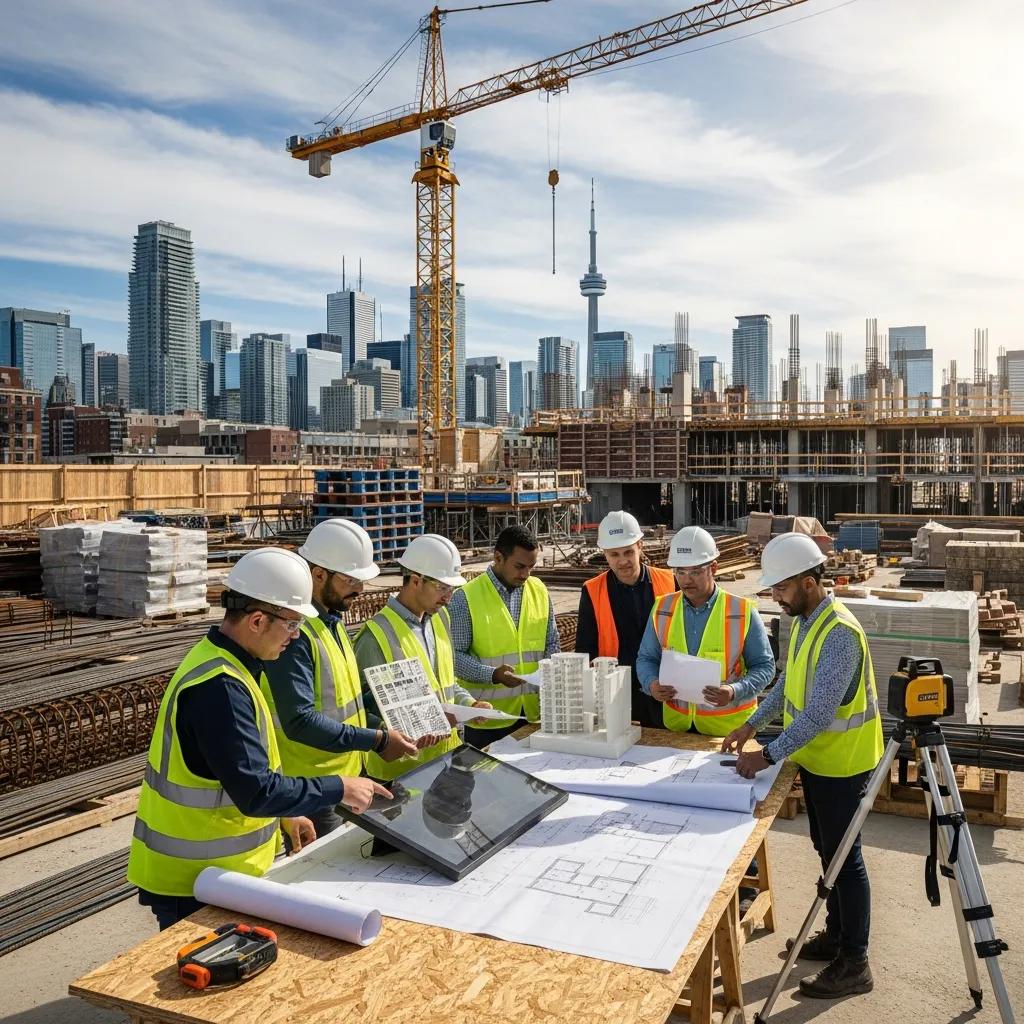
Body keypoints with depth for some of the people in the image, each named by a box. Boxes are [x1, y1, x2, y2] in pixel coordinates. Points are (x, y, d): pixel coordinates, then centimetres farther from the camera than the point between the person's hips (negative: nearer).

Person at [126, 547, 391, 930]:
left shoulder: (217, 661, 5)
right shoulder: (219, 687, -28)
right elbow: (255, 790, -29)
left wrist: (283, 816, 16)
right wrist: (340, 789, -20)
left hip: (213, 868, 10)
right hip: (196, 881, -10)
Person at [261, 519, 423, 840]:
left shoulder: (332, 620, 8)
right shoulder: (294, 632, -22)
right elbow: (299, 722, -28)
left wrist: (380, 728, 3)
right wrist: (376, 740, -23)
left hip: (347, 775, 9)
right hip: (313, 789, -9)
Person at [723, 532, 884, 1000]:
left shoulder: (839, 633, -28)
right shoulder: (804, 620, 2)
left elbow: (819, 713, -30)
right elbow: (788, 683, 13)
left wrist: (768, 756, -27)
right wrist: (751, 725, 6)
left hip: (841, 763, -9)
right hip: (816, 758, 9)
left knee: (844, 857, 3)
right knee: (826, 851, 20)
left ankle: (854, 963, 18)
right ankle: (836, 933, 37)